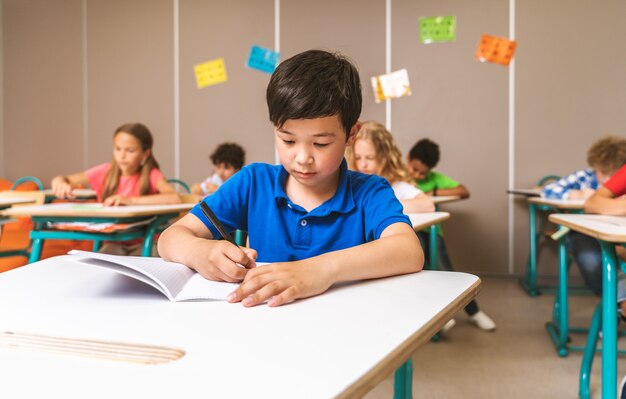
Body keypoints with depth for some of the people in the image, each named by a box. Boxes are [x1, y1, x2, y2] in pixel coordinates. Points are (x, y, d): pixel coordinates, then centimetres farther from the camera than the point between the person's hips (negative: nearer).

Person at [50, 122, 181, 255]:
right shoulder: (105, 172, 2)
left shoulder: (151, 175, -7)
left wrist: (131, 200, -29)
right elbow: (61, 179, 0)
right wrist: (61, 183, -26)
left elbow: (175, 198, -27)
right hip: (114, 243, 3)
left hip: (143, 242, -2)